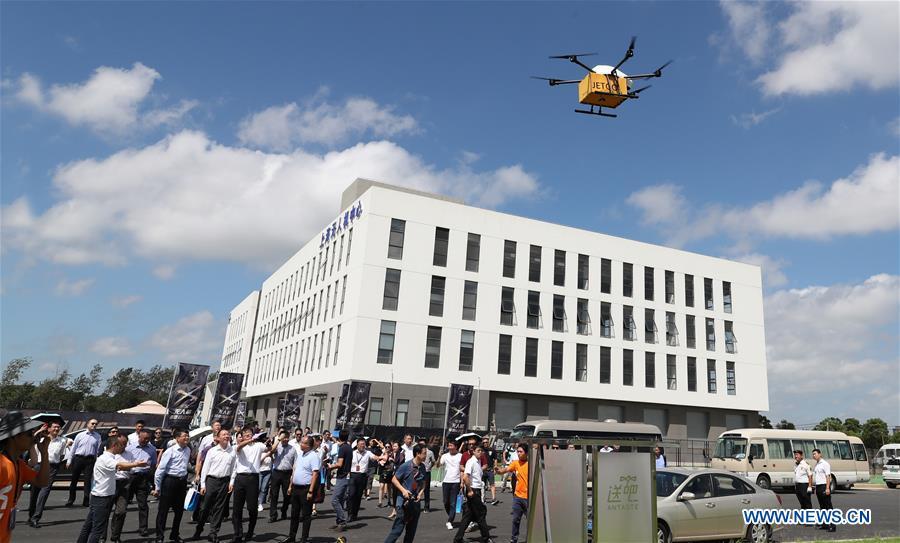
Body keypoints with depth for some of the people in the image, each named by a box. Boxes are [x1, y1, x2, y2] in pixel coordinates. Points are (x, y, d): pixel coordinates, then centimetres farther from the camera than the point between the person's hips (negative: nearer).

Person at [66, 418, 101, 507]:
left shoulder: (98, 437, 5)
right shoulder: (80, 435, 6)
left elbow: (98, 450, 2)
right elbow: (73, 448, 8)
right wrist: (69, 460, 5)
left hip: (90, 460, -1)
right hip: (78, 459, 1)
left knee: (88, 480, -2)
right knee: (74, 479, 8)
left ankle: (86, 501, 3)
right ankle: (71, 500, 22)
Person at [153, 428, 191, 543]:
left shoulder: (188, 450, 4)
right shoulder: (170, 451, -13)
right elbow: (160, 469, -11)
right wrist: (157, 487, -9)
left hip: (182, 482, 6)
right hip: (170, 481, -6)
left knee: (179, 510, 14)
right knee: (163, 510, 4)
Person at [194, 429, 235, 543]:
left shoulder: (232, 452, 4)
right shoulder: (212, 451, -2)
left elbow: (233, 469, 7)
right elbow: (205, 468, 0)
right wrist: (203, 485, -2)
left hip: (224, 482, 2)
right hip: (211, 480, -2)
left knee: (219, 508, 5)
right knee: (206, 506, 4)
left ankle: (213, 533, 14)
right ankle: (198, 529, 23)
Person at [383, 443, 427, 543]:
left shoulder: (422, 467, 3)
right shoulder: (406, 466, -15)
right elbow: (394, 479, -8)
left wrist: (421, 492, -2)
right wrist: (403, 490, -19)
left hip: (415, 502, 6)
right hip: (404, 502, -6)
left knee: (411, 530, 12)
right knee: (398, 529, -6)